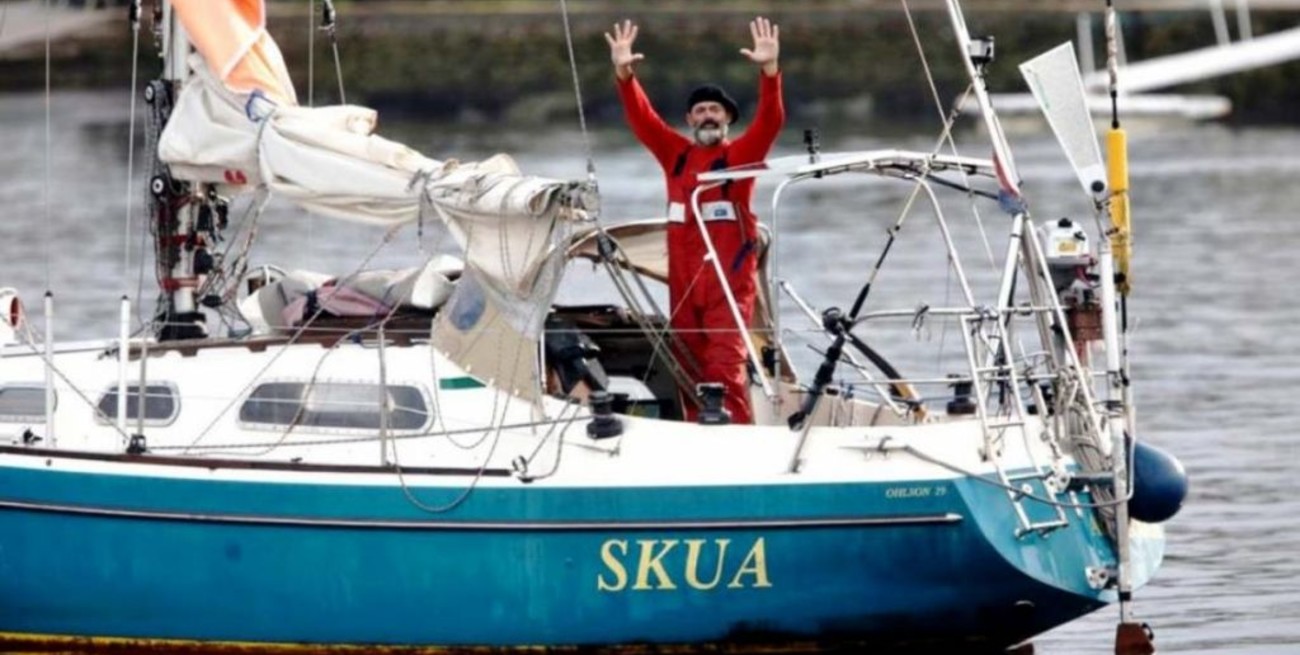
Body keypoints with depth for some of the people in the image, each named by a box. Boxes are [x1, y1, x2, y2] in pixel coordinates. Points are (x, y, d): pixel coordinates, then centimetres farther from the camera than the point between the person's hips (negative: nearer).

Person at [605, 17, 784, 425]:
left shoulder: (740, 155, 1)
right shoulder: (675, 154, 11)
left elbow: (770, 121, -13)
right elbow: (641, 117, 4)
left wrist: (769, 70, -28)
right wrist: (624, 73, -11)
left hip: (729, 284, -5)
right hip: (684, 286, 5)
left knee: (726, 371, -12)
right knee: (691, 374, 7)